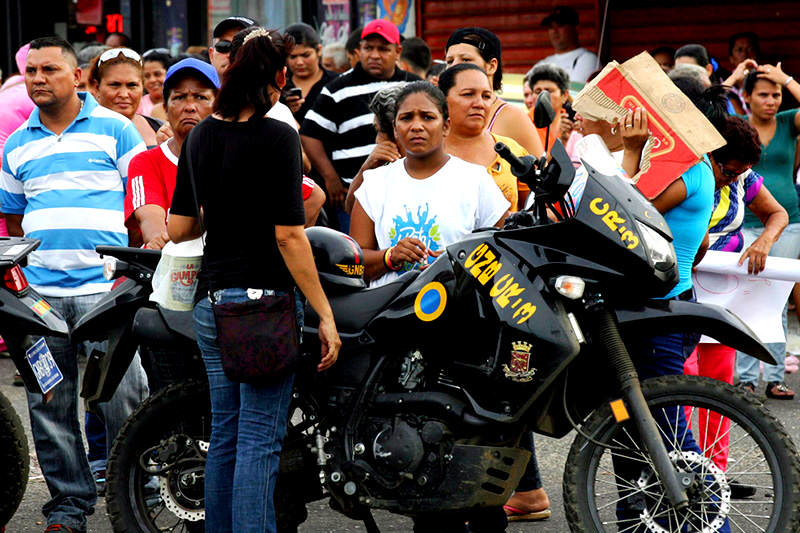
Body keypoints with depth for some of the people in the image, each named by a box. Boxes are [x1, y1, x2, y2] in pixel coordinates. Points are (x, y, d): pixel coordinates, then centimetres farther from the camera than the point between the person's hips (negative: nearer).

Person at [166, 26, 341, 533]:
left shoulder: (201, 135, 7)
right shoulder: (278, 136, -12)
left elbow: (178, 229, 9)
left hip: (213, 303, 6)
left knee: (225, 434, 15)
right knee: (260, 440, -2)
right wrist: (326, 315, -13)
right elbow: (288, 235, -16)